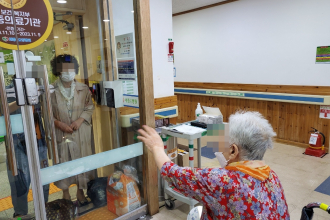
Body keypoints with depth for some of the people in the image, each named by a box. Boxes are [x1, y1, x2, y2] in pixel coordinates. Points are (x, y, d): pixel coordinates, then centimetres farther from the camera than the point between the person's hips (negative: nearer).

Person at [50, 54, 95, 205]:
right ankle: (65, 192, 32)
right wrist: (59, 123, -15)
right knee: (63, 162, 9)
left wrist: (80, 120, -10)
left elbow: (89, 107, 5)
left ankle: (80, 191, 32)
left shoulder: (83, 89, -2)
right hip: (61, 134, -1)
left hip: (81, 133, 2)